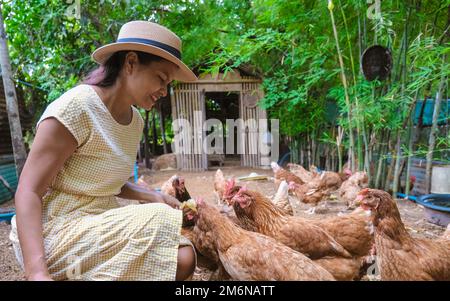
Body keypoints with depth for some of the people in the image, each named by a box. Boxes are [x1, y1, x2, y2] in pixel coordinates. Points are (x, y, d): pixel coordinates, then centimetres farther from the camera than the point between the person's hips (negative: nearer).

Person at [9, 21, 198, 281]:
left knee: (183, 258, -11)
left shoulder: (135, 120, 6)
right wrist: (37, 271, -29)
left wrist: (152, 197, -3)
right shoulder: (76, 107, -17)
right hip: (54, 233, -7)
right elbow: (28, 192, -18)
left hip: (101, 225, 7)